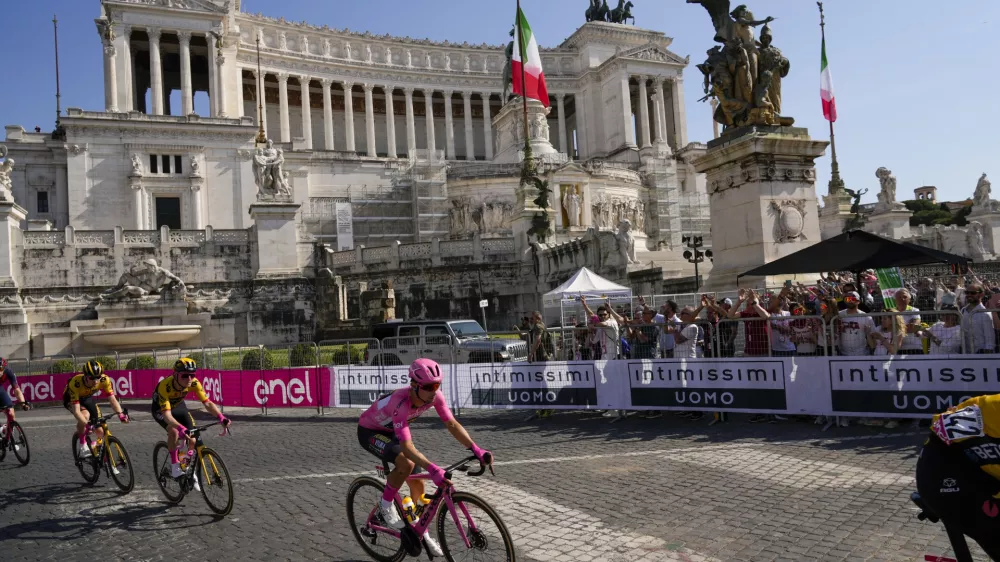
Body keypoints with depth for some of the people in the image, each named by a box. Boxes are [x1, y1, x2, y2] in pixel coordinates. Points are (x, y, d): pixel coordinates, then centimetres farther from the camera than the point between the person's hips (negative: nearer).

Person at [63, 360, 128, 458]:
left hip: (87, 398, 3)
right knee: (85, 415, -37)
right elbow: (76, 410, -41)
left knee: (100, 432, -5)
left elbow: (112, 399, -30)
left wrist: (120, 414, -47)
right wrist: (86, 424, -55)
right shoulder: (75, 383, -40)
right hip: (71, 399, -3)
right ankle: (83, 447, -19)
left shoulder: (104, 380, -31)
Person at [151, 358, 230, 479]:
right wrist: (181, 428, -63)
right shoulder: (165, 386, -40)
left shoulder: (193, 383, -29)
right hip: (161, 409, -4)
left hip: (178, 406, 4)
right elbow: (167, 414, -46)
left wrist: (221, 417, -48)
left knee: (193, 441, -8)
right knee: (174, 431, -32)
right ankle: (175, 467, -14)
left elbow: (207, 403, -31)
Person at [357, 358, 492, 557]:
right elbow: (407, 447, -47)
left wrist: (476, 449, -34)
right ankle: (386, 505, -7)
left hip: (392, 431, 7)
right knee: (406, 464, -33)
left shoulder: (434, 395, -23)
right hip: (369, 431, -6)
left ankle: (420, 532, 24)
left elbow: (452, 424, -21)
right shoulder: (401, 403, -41)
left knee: (418, 485, 3)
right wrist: (433, 469, -58)